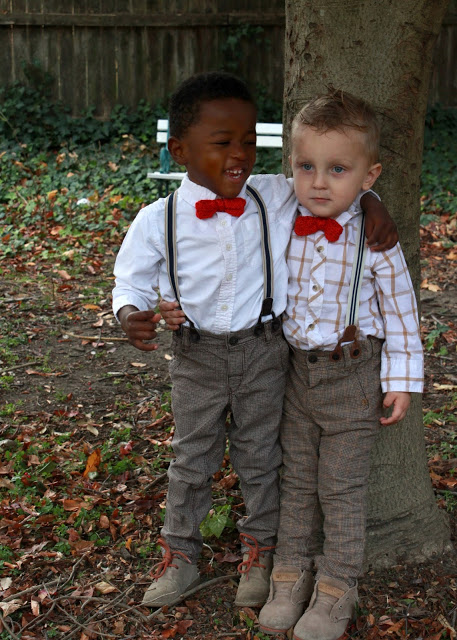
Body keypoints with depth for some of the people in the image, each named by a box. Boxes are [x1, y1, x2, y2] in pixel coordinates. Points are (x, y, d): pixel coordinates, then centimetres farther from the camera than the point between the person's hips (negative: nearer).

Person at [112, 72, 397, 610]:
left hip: (263, 353, 1)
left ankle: (259, 553, 37)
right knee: (191, 460, 15)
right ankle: (180, 558, 34)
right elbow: (132, 281, -2)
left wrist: (372, 204, -15)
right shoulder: (158, 220, -12)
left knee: (260, 459, 16)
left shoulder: (277, 198, -10)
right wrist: (131, 316, -23)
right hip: (195, 357, 0)